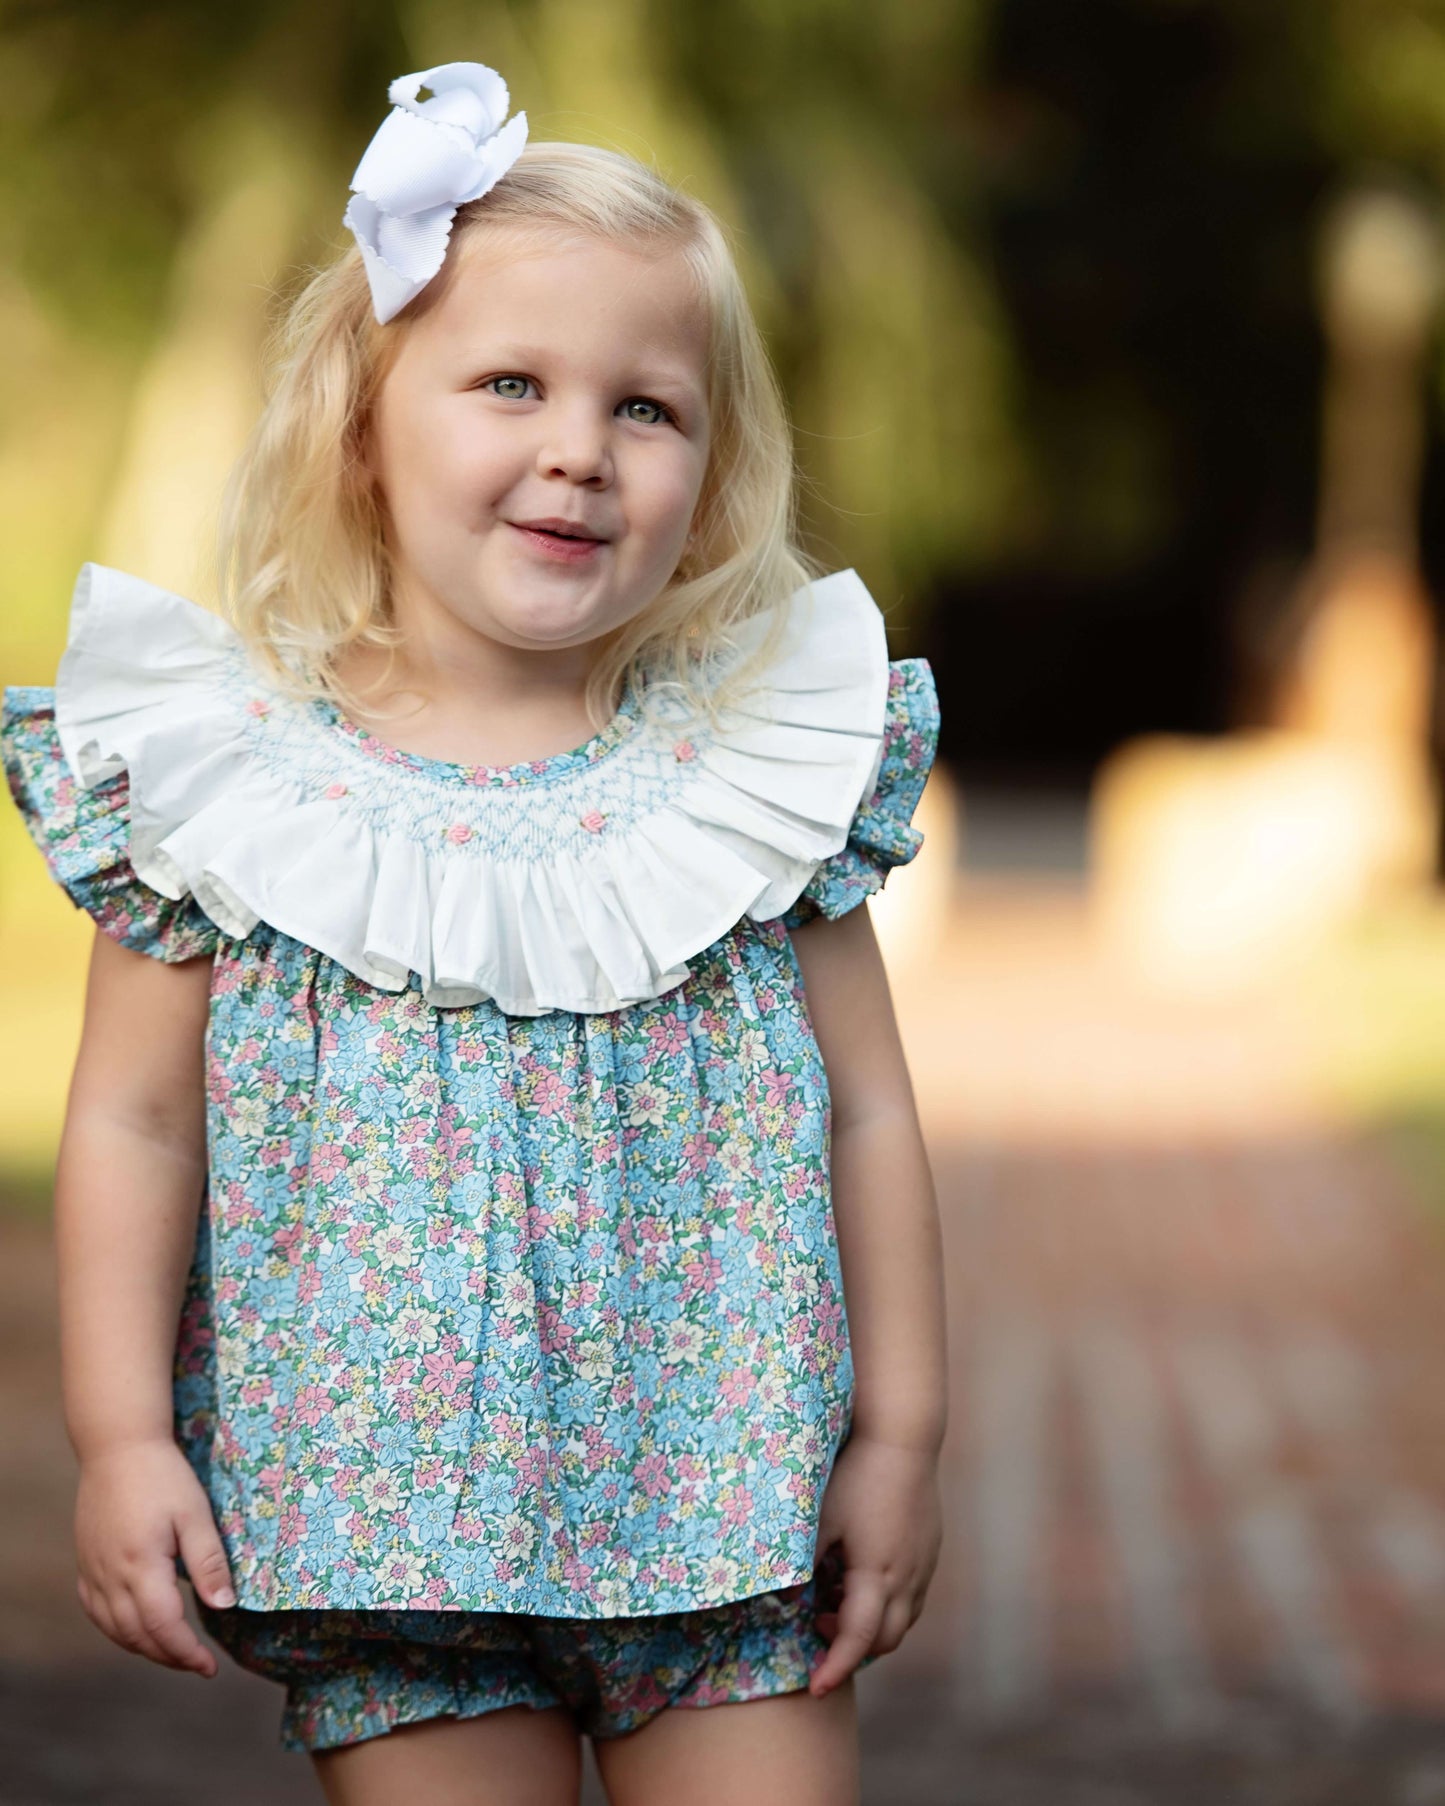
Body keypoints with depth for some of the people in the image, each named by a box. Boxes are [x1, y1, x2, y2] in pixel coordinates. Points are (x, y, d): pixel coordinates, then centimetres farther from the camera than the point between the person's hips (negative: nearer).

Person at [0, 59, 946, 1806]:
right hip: (385, 1511, -1)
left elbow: (865, 1113, 4)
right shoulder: (222, 768, -4)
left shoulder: (761, 758, -1)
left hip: (725, 1505, 1)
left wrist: (900, 1433, 3)